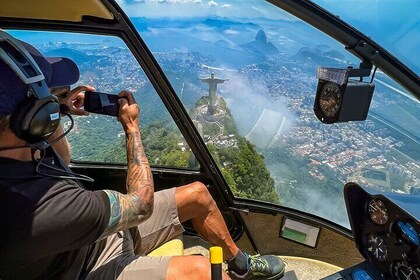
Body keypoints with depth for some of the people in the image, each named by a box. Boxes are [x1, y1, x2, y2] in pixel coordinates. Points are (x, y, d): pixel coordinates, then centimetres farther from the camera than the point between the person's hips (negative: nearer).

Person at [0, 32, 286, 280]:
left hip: (105, 229, 7)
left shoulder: (23, 150, -15)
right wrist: (132, 127, -19)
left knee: (197, 194, 2)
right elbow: (141, 203, -27)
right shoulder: (37, 204, -42)